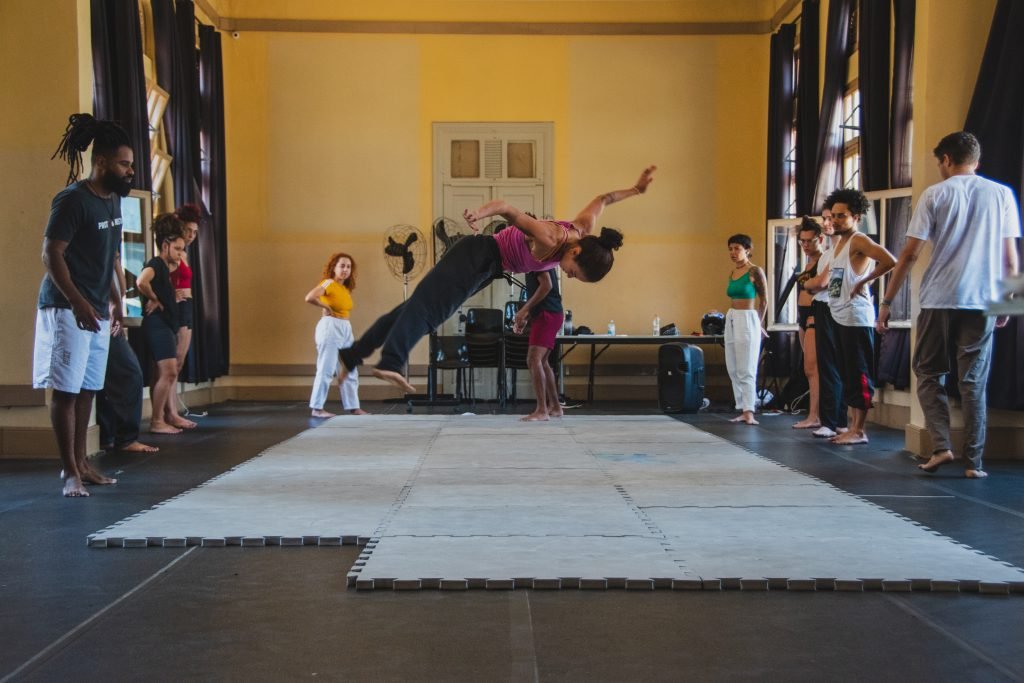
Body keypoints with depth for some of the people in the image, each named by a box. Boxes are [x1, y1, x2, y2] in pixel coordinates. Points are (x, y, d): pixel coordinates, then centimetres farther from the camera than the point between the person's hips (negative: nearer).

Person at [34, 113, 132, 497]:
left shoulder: (113, 200, 11)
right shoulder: (73, 200, -13)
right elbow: (51, 254, -16)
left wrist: (115, 301, 17)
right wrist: (78, 303, -21)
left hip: (99, 311, 8)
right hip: (68, 309, -8)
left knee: (87, 389, 11)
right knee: (66, 390, -3)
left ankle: (81, 462, 20)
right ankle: (70, 471, 2)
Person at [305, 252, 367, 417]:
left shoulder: (346, 288, 13)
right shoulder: (328, 283, -10)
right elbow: (309, 298, -24)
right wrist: (326, 308, -12)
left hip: (346, 329, 9)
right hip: (330, 327, -9)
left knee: (349, 371, 11)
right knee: (326, 370, -6)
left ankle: (353, 406, 18)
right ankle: (317, 408, 1)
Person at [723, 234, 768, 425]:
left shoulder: (755, 271, -8)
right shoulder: (732, 273, 12)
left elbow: (764, 301, -2)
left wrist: (759, 324, 6)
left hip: (747, 320, -8)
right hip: (731, 319, 8)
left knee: (746, 370, -8)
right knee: (733, 369, 7)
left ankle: (749, 411, -7)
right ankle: (743, 410, 11)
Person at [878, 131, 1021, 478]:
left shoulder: (935, 194, 3)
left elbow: (909, 255, -1)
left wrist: (887, 301, 4)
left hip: (939, 300, -2)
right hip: (982, 300, 2)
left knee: (928, 374, 12)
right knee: (973, 382, 7)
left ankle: (941, 446, -1)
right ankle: (973, 462, 5)